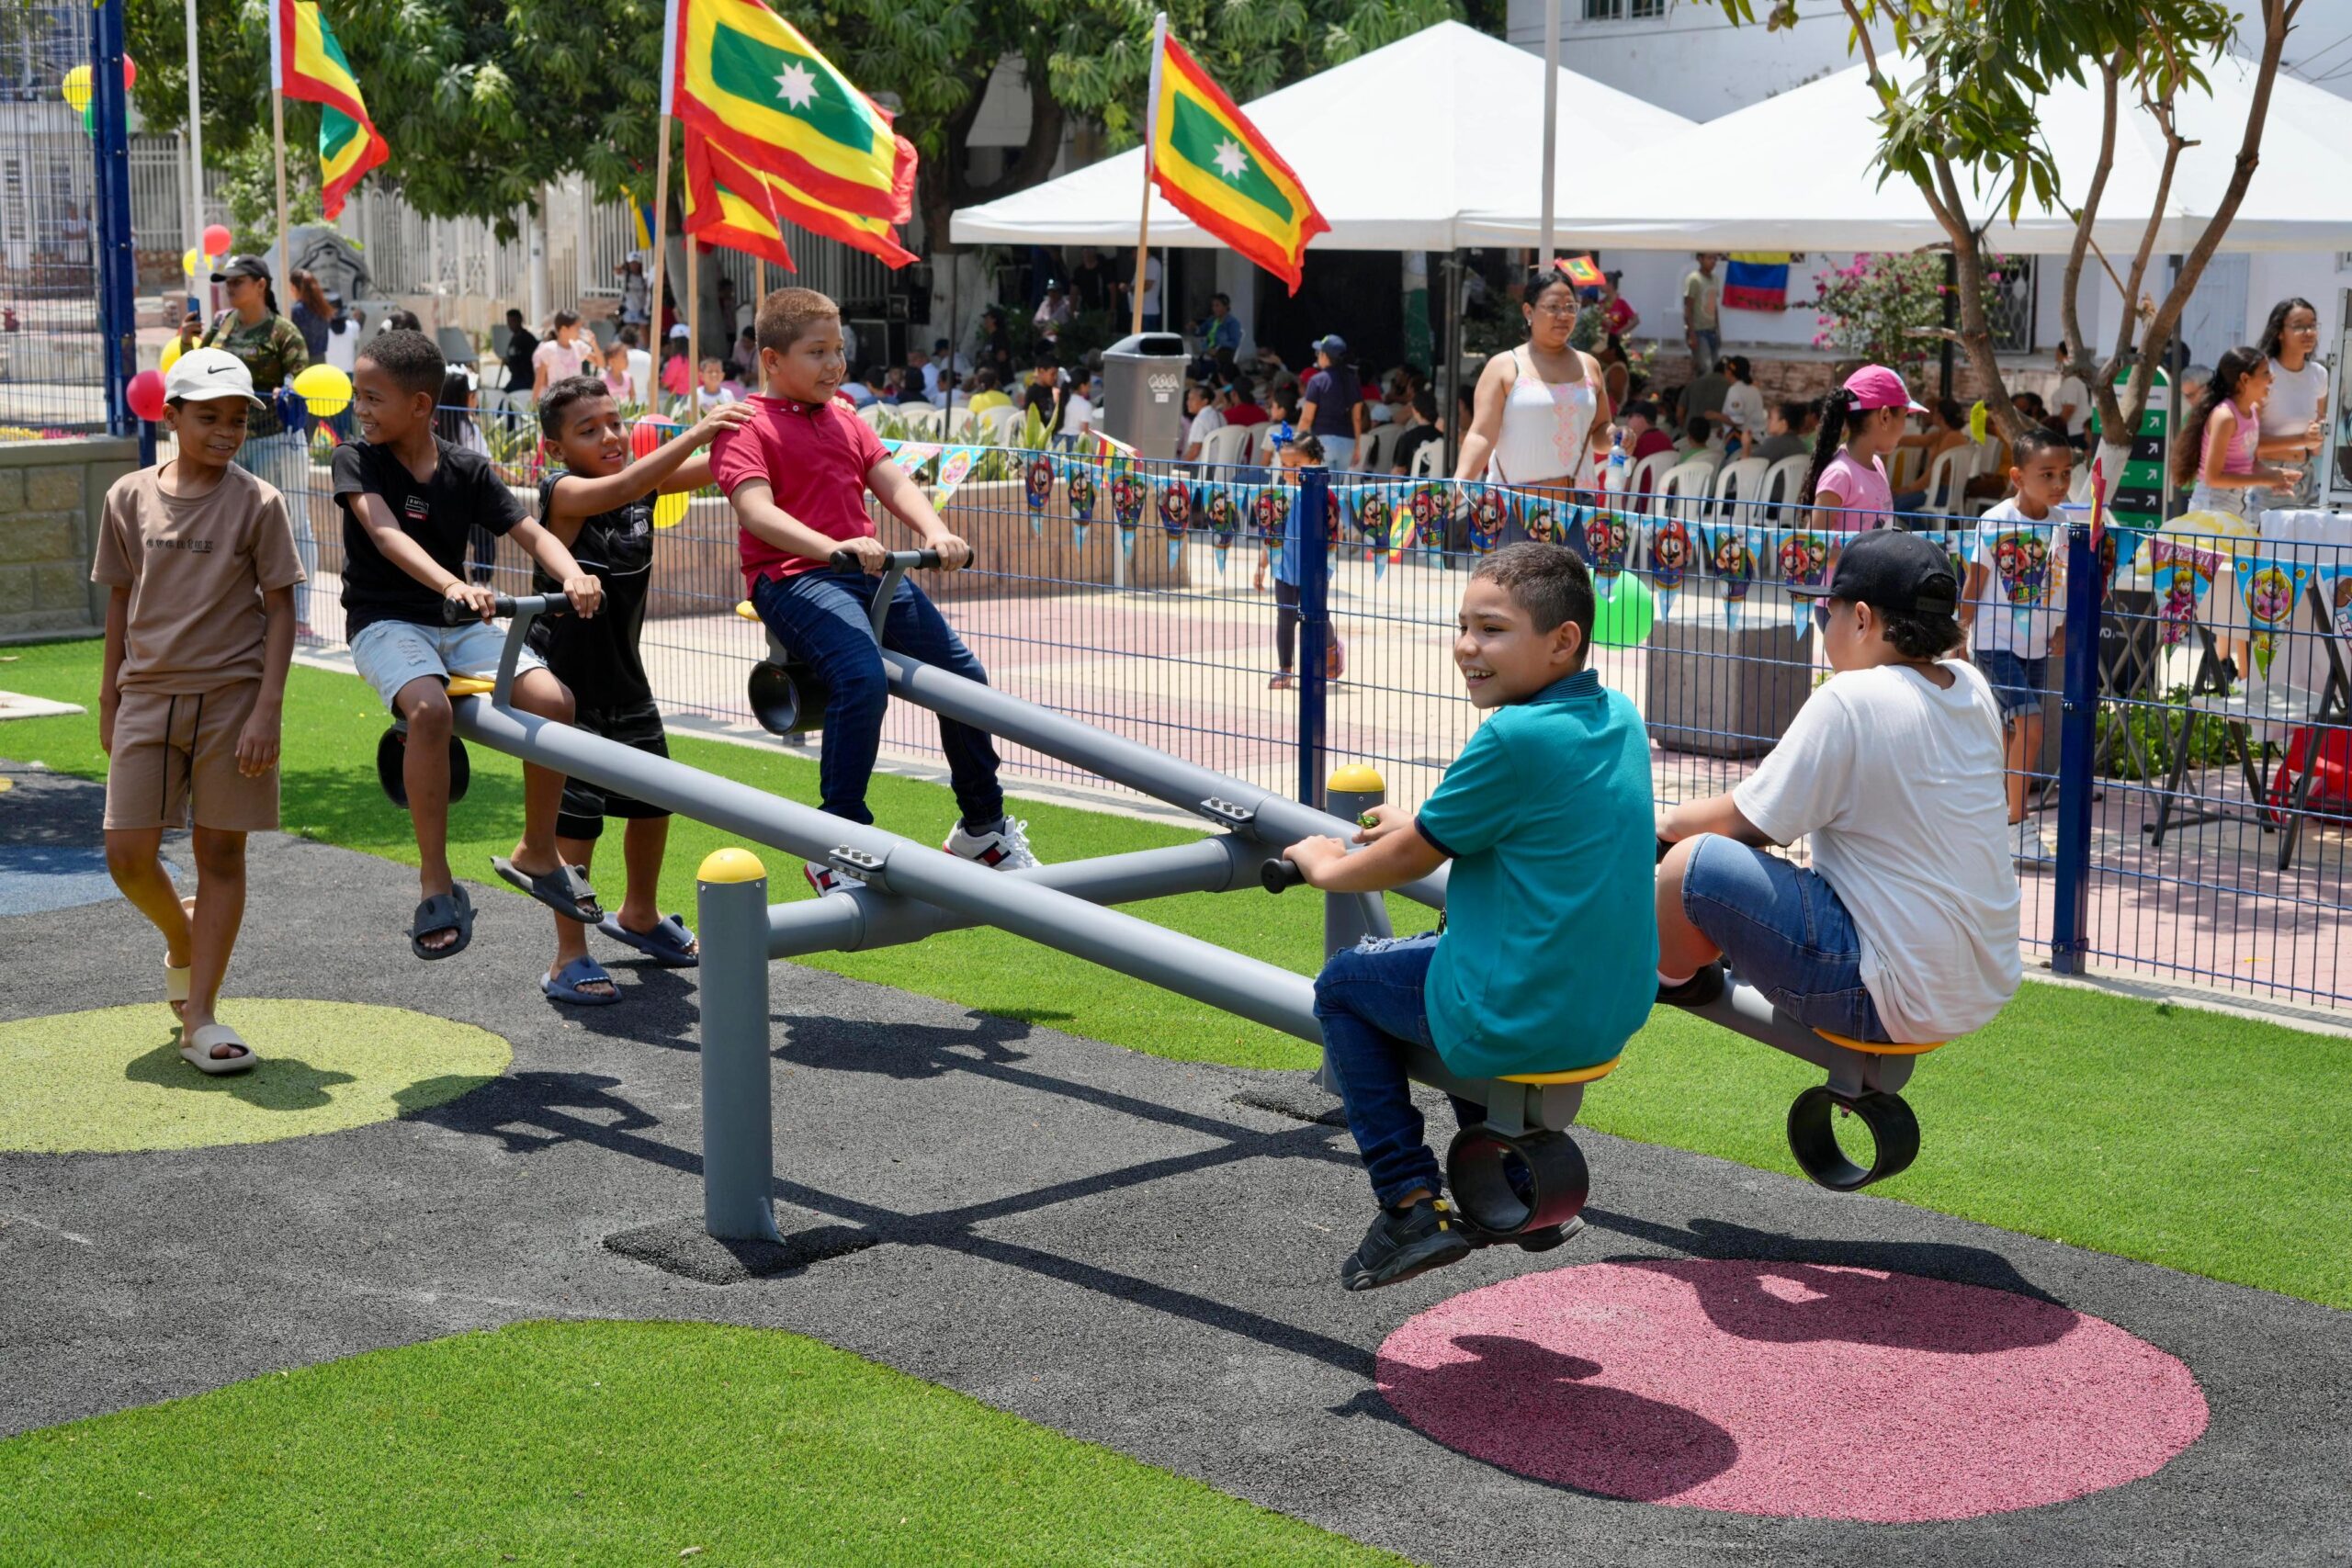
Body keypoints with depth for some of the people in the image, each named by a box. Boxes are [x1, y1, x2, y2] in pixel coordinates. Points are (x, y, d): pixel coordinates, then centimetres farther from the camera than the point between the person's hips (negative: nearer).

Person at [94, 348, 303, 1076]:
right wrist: (109, 700, 13)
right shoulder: (129, 498, 4)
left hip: (231, 697, -2)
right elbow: (120, 604, 12)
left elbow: (280, 609, -5)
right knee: (127, 854, -2)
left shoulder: (258, 502, -4)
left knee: (220, 851, 2)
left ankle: (201, 1017, 8)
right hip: (148, 694, 2)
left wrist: (267, 709, -13)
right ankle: (182, 938, 31)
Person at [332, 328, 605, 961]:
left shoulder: (467, 470, 4)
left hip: (460, 623, 3)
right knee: (429, 708, -36)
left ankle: (536, 853, 0)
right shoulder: (357, 459, -4)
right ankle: (436, 882, -25)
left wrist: (574, 576, -26)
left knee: (553, 699, -21)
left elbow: (532, 532, -2)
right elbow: (387, 535, -21)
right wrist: (453, 585, -40)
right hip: (384, 621, -3)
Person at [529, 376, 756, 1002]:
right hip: (567, 685, -7)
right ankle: (570, 959, 3)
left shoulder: (644, 482, 1)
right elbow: (627, 486, -36)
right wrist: (698, 431, -42)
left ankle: (638, 915, 41)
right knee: (576, 820, -6)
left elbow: (712, 469, -8)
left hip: (623, 677, 7)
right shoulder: (563, 492, -18)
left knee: (654, 799, 17)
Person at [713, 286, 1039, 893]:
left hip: (868, 571, 8)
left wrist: (935, 532, -10)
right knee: (862, 678, -32)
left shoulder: (845, 421, 23)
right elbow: (756, 510, -18)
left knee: (964, 675, 4)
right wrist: (830, 548, -33)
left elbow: (892, 482, 11)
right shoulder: (746, 427, -2)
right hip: (792, 577, -8)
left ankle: (983, 827, 24)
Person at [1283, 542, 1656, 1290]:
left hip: (1522, 1020, -8)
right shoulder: (1620, 717, 2)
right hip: (1619, 1010, 8)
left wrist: (1328, 868, 8)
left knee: (1344, 982, 15)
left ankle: (1412, 1205, 10)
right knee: (1446, 943, 34)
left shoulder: (1515, 737, -22)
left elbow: (1412, 859, -10)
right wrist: (1422, 824, 27)